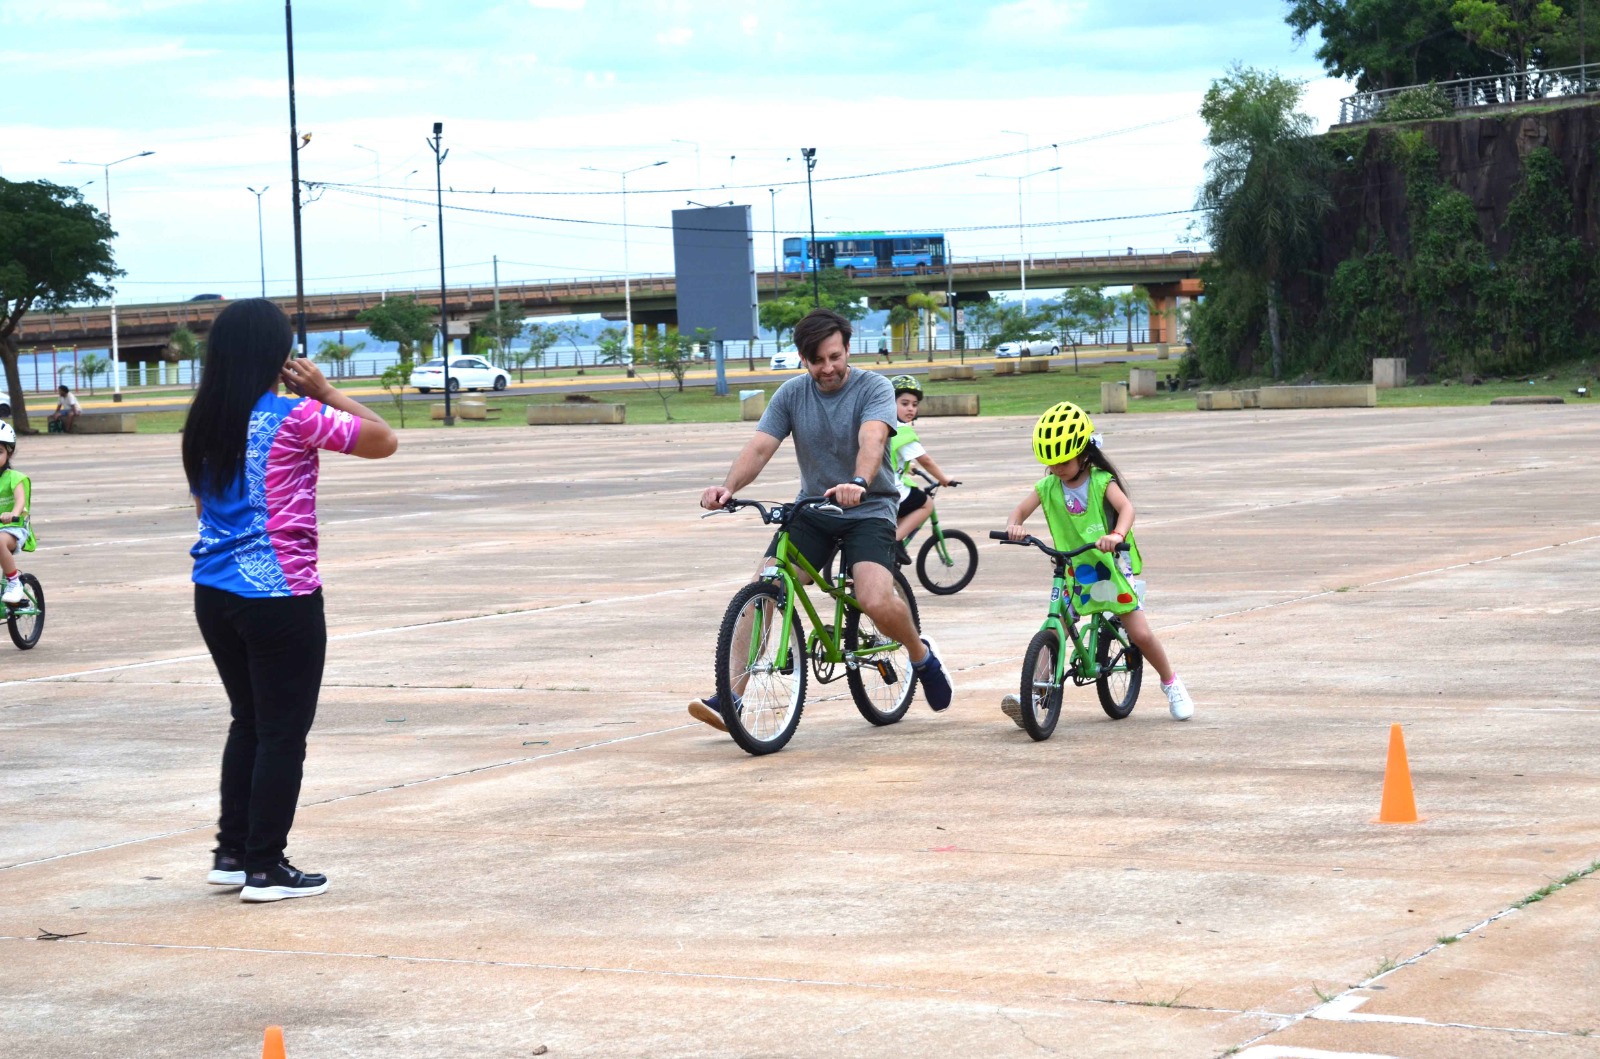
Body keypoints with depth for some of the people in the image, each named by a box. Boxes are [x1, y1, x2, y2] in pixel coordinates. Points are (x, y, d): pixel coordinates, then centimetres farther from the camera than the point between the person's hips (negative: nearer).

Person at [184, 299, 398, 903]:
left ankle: (231, 853, 23)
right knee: (283, 732, 3)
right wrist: (325, 394, 1)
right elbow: (383, 440, -6)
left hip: (214, 596, 7)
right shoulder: (295, 418, -13)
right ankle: (265, 868, 5)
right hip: (281, 598, -7)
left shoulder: (205, 424, 6)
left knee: (248, 722, 20)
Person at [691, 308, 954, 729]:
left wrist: (858, 483, -50)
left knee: (876, 602, -26)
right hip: (812, 510, 4)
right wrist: (728, 487, -31)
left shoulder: (874, 388, -10)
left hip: (868, 510, -4)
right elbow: (759, 446, -10)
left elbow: (872, 439, -29)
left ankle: (921, 654, 7)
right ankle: (731, 697, -13)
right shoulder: (792, 394, 1)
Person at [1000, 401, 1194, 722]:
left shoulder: (1102, 480, -12)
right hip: (1072, 571, 3)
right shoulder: (1048, 487, 0)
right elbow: (1021, 510, -5)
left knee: (1140, 633, -5)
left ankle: (1171, 684, 20)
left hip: (1111, 566, -3)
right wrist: (1013, 526, -31)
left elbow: (1126, 507, -27)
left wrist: (1117, 534, -49)